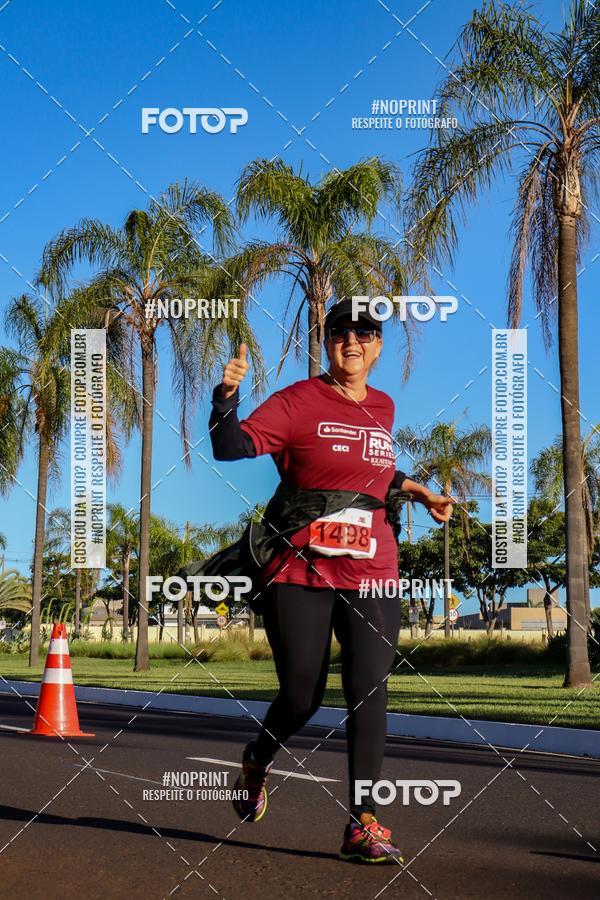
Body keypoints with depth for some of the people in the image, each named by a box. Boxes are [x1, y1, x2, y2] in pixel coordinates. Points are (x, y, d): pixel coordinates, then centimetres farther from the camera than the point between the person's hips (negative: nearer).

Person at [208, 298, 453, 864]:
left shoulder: (382, 409, 14)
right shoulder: (298, 401, -2)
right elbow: (233, 448, -13)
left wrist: (414, 490, 22)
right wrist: (227, 394, -28)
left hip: (371, 576, 4)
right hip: (301, 574, -3)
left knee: (369, 690, -9)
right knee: (302, 696, 0)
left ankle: (362, 823, -6)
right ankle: (257, 762, 34)